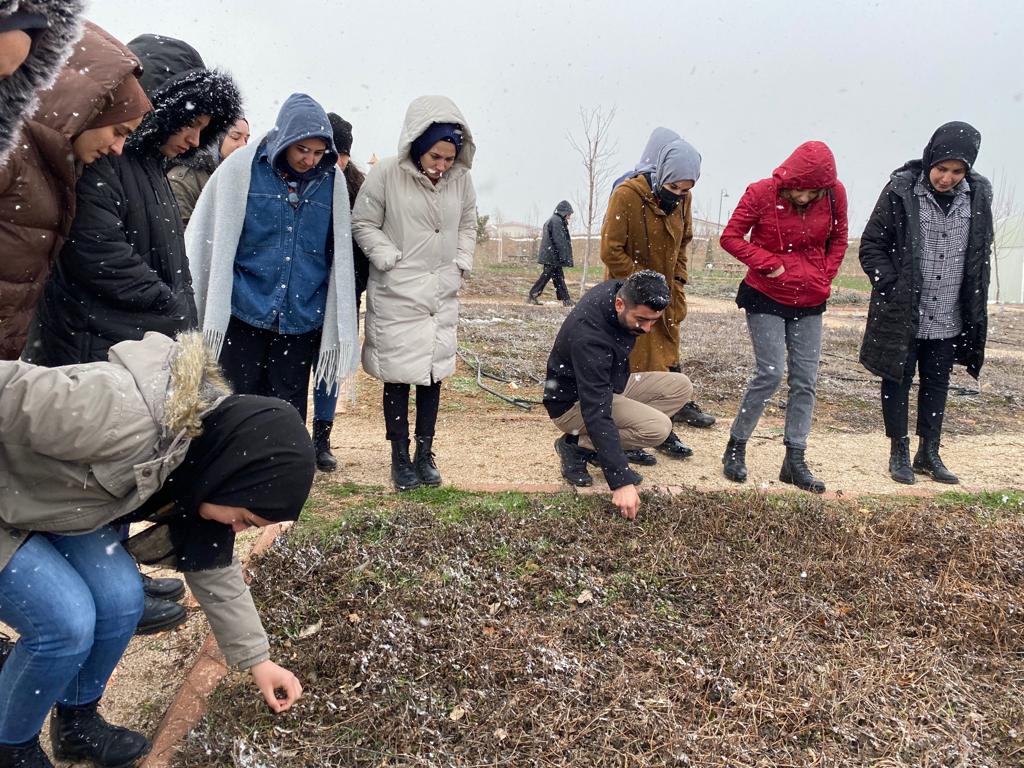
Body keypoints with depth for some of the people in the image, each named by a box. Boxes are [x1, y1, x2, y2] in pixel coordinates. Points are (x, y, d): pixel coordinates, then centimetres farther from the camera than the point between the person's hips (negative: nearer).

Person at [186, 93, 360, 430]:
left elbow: (339, 255, 6)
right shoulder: (242, 167, -4)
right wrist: (214, 314, -8)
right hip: (244, 314, -2)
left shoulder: (332, 180, 3)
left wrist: (338, 327, 4)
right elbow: (217, 243, -4)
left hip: (301, 320, 2)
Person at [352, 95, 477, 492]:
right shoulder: (387, 173, -12)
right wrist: (392, 260, -13)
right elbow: (363, 224, -4)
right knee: (399, 376, 1)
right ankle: (400, 458, 15)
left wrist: (461, 263, 3)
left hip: (443, 294, 4)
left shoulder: (461, 178, 0)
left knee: (433, 373, 9)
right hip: (397, 295, -4)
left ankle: (425, 454, 22)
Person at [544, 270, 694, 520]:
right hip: (574, 403, -9)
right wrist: (621, 481, -41)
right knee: (657, 427, -27)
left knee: (681, 387, -3)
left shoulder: (621, 291, -14)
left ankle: (602, 447, -2)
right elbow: (596, 414, -40)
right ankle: (576, 445, -8)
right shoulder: (589, 337, -38)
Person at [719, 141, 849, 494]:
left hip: (810, 303, 4)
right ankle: (735, 448, 8)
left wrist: (824, 278, 1)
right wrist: (768, 263, -17)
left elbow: (838, 239, 11)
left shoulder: (835, 194, -5)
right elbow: (730, 237, -7)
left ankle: (795, 461, 13)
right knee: (770, 374, -11)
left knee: (806, 381, 4)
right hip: (766, 298, -4)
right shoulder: (762, 193, -14)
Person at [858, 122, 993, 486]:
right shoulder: (901, 190, -13)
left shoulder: (979, 193, 0)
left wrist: (974, 303, 7)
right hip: (902, 314, -4)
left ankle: (929, 453, 27)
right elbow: (871, 246, -7)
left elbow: (981, 253, 11)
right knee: (897, 382, 8)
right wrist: (895, 288, -14)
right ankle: (899, 453, 22)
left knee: (937, 385, 14)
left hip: (949, 317, 4)